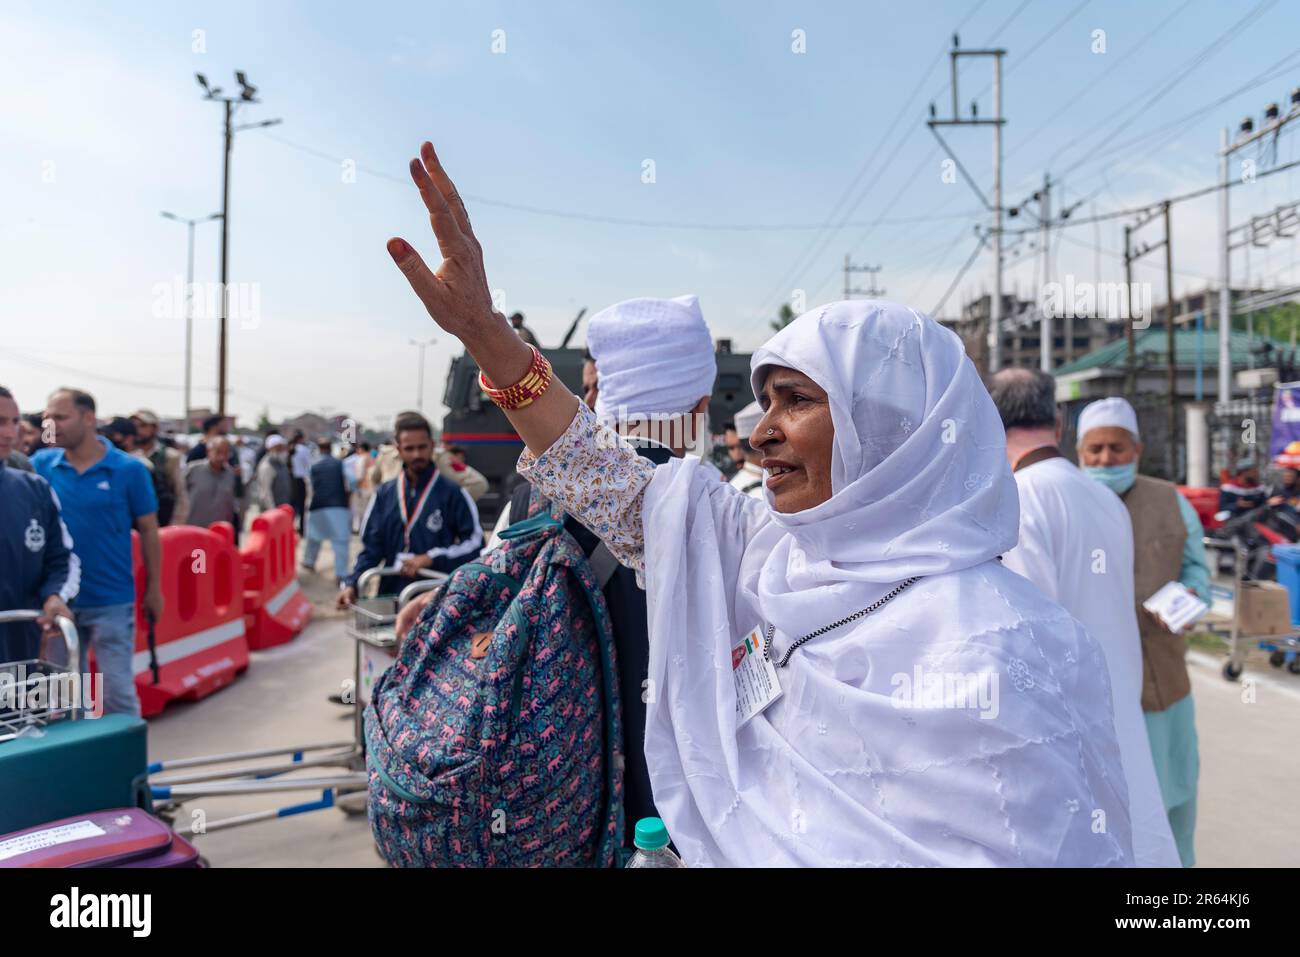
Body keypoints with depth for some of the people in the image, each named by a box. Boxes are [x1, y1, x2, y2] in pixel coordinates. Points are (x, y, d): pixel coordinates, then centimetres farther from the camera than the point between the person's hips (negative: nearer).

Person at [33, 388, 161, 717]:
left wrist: (154, 588, 1)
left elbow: (148, 531, -2)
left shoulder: (129, 469, -8)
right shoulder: (41, 465, -1)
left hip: (111, 601, -3)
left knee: (118, 692, 4)